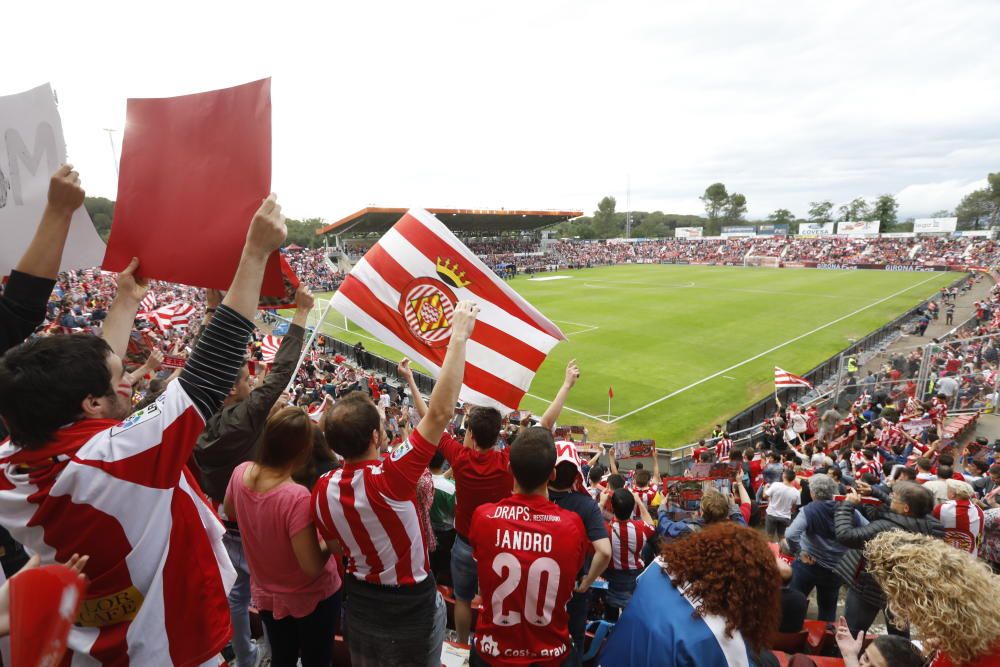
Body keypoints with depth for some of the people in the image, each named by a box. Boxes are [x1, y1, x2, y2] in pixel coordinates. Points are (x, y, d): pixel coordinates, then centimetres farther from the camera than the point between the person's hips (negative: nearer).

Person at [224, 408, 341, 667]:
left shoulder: (241, 473, -17)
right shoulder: (296, 497, -37)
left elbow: (230, 511, 6)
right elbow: (312, 566, -28)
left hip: (266, 594, 5)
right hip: (311, 598, -5)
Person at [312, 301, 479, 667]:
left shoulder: (322, 490, -14)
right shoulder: (390, 478, -33)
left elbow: (334, 546, 3)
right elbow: (441, 412, -35)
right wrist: (459, 335, -33)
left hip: (359, 606, 5)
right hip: (412, 609, -5)